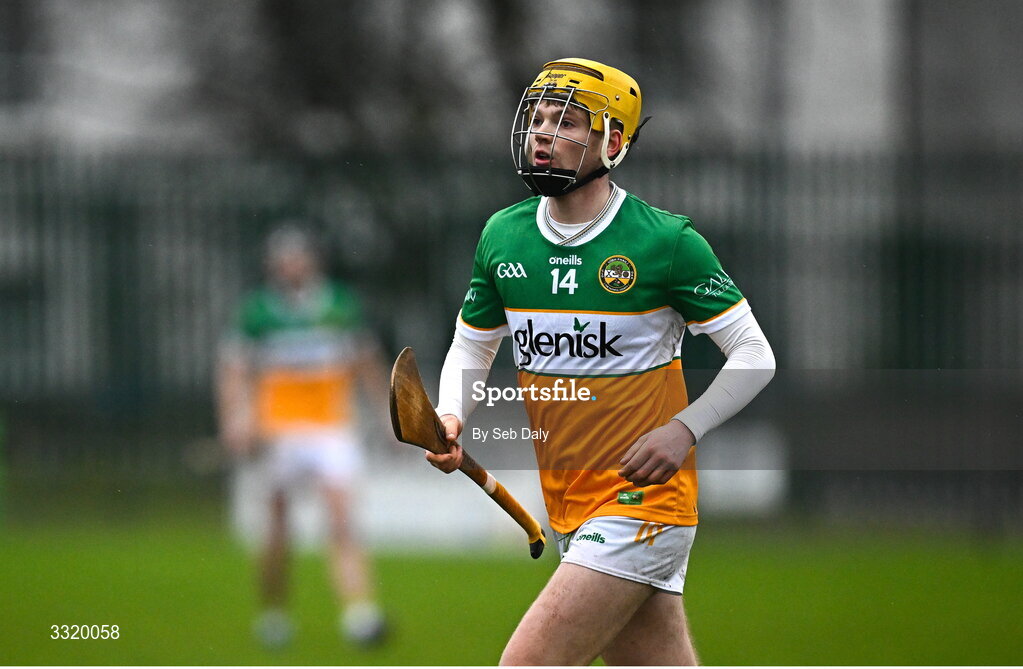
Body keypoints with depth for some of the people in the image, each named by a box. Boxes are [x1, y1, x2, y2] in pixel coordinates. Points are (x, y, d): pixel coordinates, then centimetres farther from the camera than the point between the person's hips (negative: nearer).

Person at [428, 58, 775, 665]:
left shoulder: (666, 241, -10)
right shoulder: (503, 235, 6)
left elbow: (754, 355, -5)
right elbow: (473, 343, 20)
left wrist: (685, 430, -19)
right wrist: (451, 416, 0)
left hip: (643, 498, -6)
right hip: (566, 509, 6)